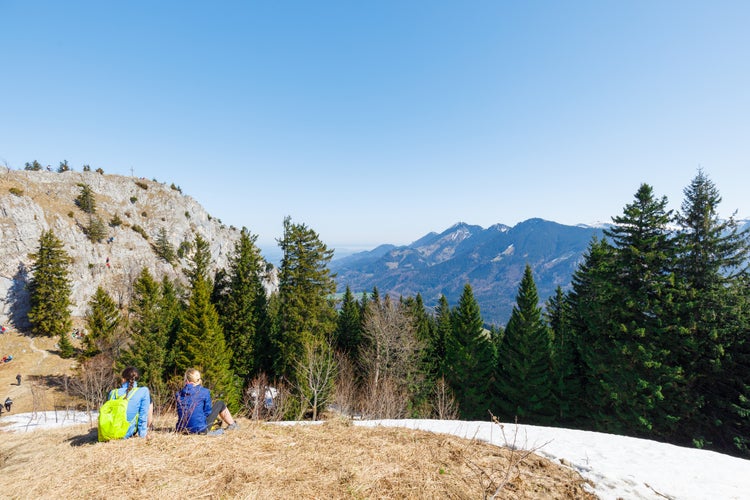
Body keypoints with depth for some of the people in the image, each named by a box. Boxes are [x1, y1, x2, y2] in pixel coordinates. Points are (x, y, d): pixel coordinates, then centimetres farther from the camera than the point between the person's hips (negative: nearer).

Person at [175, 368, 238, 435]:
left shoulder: (179, 394, -1)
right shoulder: (204, 392, -12)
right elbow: (207, 412, -8)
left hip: (183, 429, 5)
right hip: (200, 430, -5)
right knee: (220, 404, 15)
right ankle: (232, 425, 34)